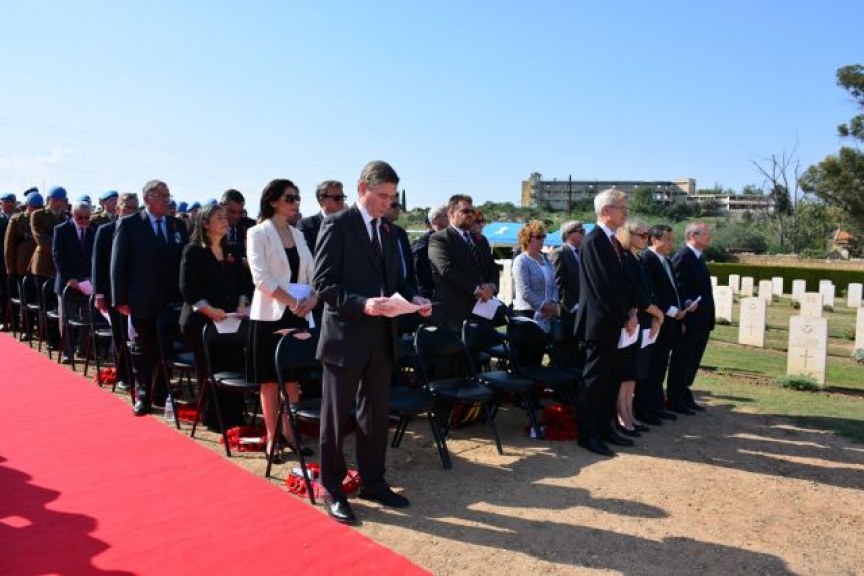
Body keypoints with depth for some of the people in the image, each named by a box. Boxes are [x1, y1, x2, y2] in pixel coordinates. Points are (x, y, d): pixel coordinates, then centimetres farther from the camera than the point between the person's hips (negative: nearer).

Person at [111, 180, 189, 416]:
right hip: (142, 301, -2)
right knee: (144, 350, 8)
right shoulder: (129, 225, -2)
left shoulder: (178, 226, 8)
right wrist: (121, 299, -6)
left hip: (172, 301, 3)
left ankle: (161, 393, 23)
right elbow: (118, 264, -2)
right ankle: (143, 396, 22)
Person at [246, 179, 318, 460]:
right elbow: (261, 277, -15)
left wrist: (313, 298, -11)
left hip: (297, 316, 5)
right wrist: (293, 302, -19)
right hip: (270, 315, -5)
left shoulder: (297, 234, 12)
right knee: (270, 379, 2)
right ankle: (272, 437, 12)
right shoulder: (258, 233, -5)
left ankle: (289, 431, 21)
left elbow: (312, 272, 8)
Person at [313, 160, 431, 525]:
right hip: (346, 336, -7)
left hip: (382, 337, 7)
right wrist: (362, 304, -27)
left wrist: (412, 298, -2)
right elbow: (323, 283, -14)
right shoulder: (337, 225, -9)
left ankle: (373, 481, 31)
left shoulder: (388, 230, 12)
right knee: (336, 416, 7)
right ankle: (332, 488, 22)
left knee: (377, 414, 16)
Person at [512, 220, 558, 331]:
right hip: (527, 313, -6)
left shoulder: (546, 260, 18)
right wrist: (543, 306, -13)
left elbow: (554, 286, 17)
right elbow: (524, 291, -13)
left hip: (547, 315, 7)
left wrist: (553, 303, -1)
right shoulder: (521, 261, -5)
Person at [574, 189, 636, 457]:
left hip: (616, 323, 9)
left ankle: (604, 428, 24)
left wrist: (630, 312, 2)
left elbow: (622, 282, 16)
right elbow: (603, 287, -19)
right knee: (594, 379, -1)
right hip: (601, 323, -9)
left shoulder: (614, 242, 15)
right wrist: (625, 318, -13)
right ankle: (587, 434, 9)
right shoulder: (594, 241, -15)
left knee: (612, 379, 14)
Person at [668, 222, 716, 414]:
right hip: (690, 321, -9)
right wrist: (682, 320, -19)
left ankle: (685, 398, 29)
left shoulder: (699, 257, 13)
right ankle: (675, 401, 13)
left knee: (692, 363, 17)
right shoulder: (682, 257, -15)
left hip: (702, 322, 9)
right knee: (681, 363, 3)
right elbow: (678, 290, -18)